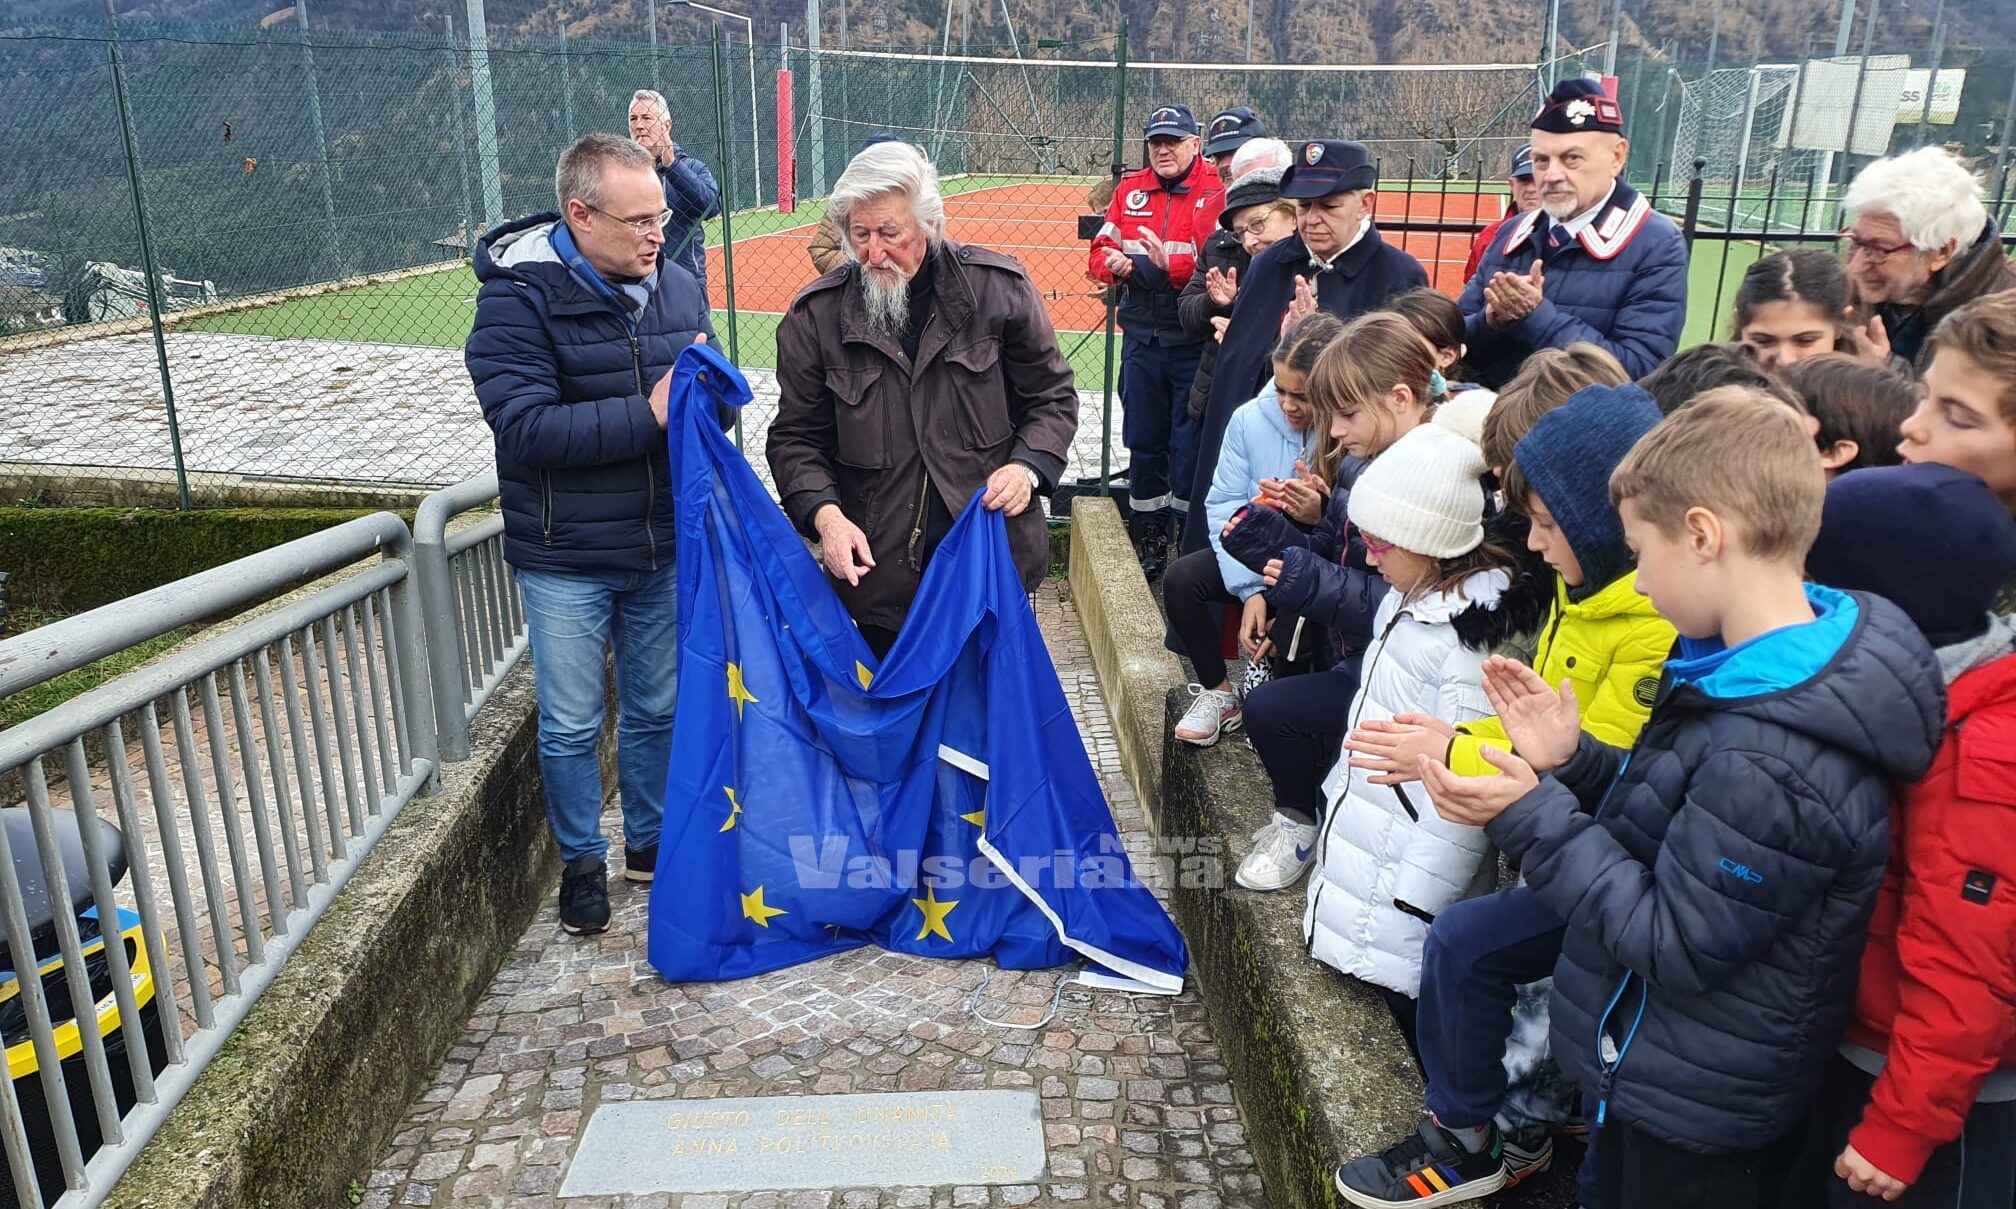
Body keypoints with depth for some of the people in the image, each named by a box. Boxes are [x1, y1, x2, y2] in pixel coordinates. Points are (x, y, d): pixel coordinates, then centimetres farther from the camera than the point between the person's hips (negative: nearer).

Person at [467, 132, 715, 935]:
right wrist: (647, 415, -26)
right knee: (570, 726, 8)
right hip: (565, 559, -4)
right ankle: (582, 861, 30)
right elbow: (526, 425, -23)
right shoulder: (518, 297, -14)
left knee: (657, 710, 17)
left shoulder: (676, 284, 1)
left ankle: (649, 841, 37)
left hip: (664, 549, 4)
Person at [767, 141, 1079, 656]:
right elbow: (796, 437, 3)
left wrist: (1028, 466, -13)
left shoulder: (997, 286, -5)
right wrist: (824, 512, -14)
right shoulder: (815, 315, -3)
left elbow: (1052, 397, 5)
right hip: (880, 570, 0)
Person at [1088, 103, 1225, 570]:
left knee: (1190, 444, 2)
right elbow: (1102, 250, 11)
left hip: (1194, 343, -5)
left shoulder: (1217, 193, -7)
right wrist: (1112, 264, -11)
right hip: (1141, 339, 5)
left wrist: (1172, 264, -31)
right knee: (1143, 439, 13)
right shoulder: (1130, 189, 9)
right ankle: (1148, 535, 27)